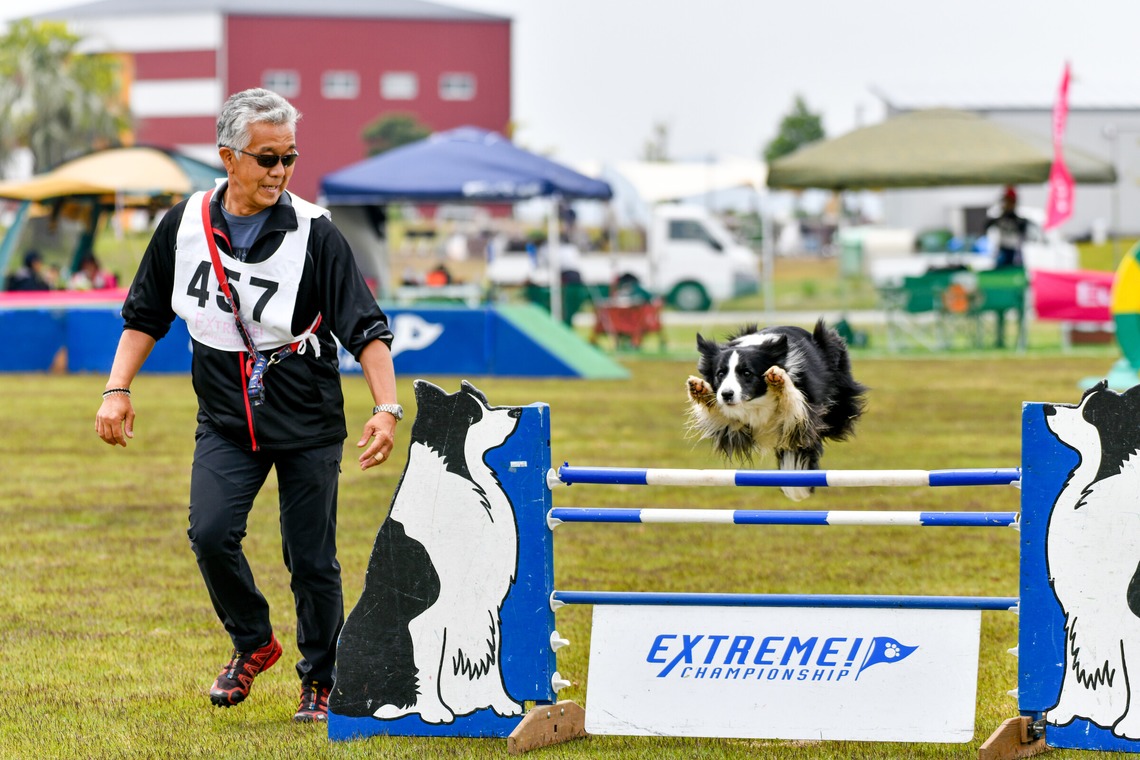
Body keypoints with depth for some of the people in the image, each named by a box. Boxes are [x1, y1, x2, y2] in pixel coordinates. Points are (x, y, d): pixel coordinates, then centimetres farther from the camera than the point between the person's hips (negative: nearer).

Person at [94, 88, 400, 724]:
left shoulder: (315, 233, -11)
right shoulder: (185, 225, -1)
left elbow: (366, 329, -12)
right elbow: (146, 313, 12)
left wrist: (387, 409, -24)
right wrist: (118, 390, 1)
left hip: (308, 421, -2)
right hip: (226, 420, 2)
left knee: (311, 558, 0)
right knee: (211, 533, -17)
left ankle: (322, 681, 21)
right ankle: (253, 643, 10)